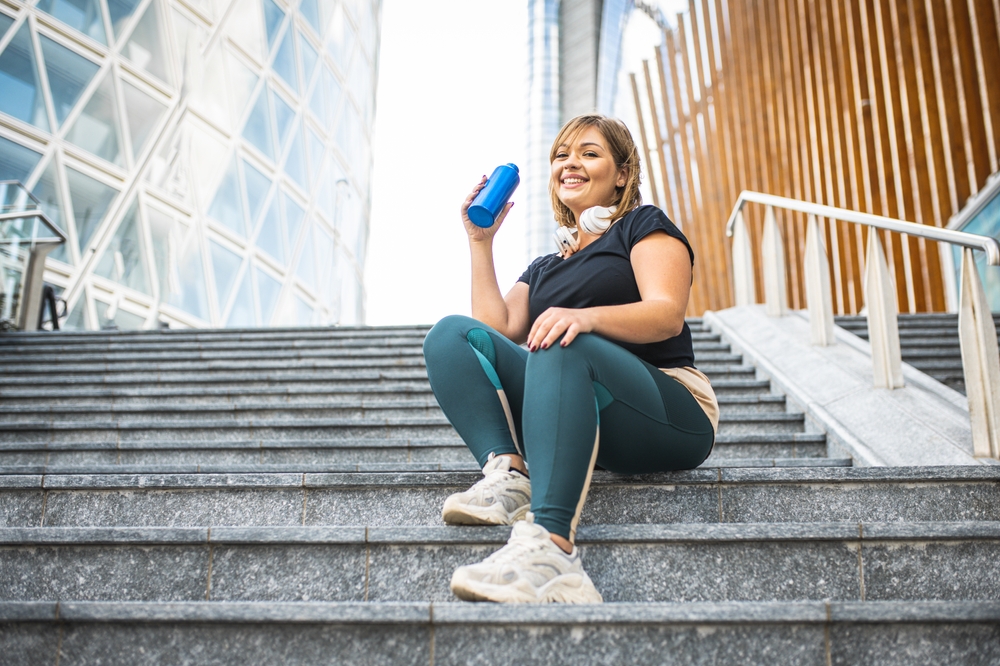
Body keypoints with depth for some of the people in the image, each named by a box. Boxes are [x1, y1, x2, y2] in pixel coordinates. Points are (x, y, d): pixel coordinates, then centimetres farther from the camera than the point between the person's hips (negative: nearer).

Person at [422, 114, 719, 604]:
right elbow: (498, 329, 12)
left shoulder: (644, 226, 12)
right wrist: (481, 242, 14)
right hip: (576, 426, 5)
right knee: (452, 335, -9)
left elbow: (668, 316, -8)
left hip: (671, 418, -5)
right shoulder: (545, 267, 29)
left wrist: (586, 316, -27)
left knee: (561, 345, -36)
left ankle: (550, 545, -54)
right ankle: (507, 472, -33)